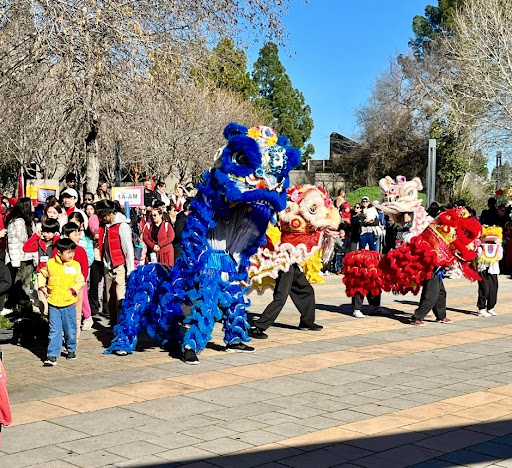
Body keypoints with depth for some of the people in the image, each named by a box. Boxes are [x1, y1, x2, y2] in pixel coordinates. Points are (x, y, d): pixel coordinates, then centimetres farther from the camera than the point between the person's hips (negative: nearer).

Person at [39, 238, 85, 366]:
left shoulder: (75, 265, -1)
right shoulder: (50, 263, 0)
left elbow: (81, 281, 3)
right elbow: (42, 274, 16)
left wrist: (73, 289, -12)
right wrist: (42, 287, 3)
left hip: (69, 303, 1)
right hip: (53, 303, 0)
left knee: (70, 330, 11)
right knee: (54, 331, -2)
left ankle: (71, 350, 33)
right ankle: (52, 355, 1)